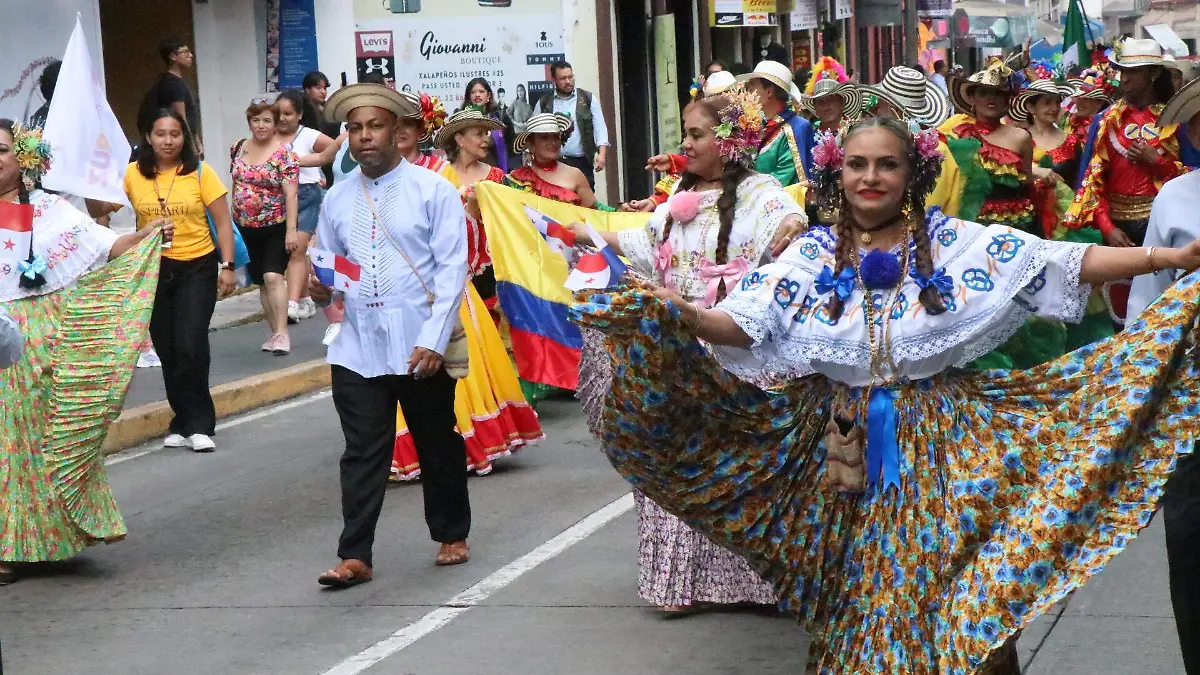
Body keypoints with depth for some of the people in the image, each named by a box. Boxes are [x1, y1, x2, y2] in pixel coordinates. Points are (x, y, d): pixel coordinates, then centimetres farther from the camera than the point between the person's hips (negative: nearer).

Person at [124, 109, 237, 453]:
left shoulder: (200, 172, -5)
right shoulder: (133, 174, -1)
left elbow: (222, 222, -2)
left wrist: (227, 266, -9)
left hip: (197, 268, -2)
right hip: (153, 269, 3)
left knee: (191, 347, -13)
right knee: (167, 350, 8)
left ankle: (197, 425, 0)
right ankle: (185, 423, 22)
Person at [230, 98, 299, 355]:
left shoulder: (284, 154, -11)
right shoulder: (239, 148, 7)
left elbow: (291, 194, -16)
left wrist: (291, 229, -22)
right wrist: (232, 220, 16)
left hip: (276, 227, -6)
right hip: (247, 228, 6)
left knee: (273, 276, -18)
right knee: (261, 282, 10)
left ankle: (282, 333, -18)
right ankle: (275, 332, 19)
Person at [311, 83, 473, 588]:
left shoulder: (433, 190, -3)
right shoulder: (337, 199, 10)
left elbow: (452, 268, -8)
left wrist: (434, 341, -16)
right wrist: (320, 288, -8)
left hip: (421, 350, -2)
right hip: (357, 347, 3)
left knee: (438, 447, 12)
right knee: (362, 454, 0)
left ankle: (451, 536, 29)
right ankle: (355, 556, 1)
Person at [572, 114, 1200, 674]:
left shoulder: (953, 242, -3)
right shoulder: (812, 254, 0)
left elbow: (1066, 263, -7)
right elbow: (743, 324, -8)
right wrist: (686, 316, -30)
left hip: (937, 441, -1)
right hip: (846, 444, 1)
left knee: (945, 586, 3)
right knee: (859, 591, 9)